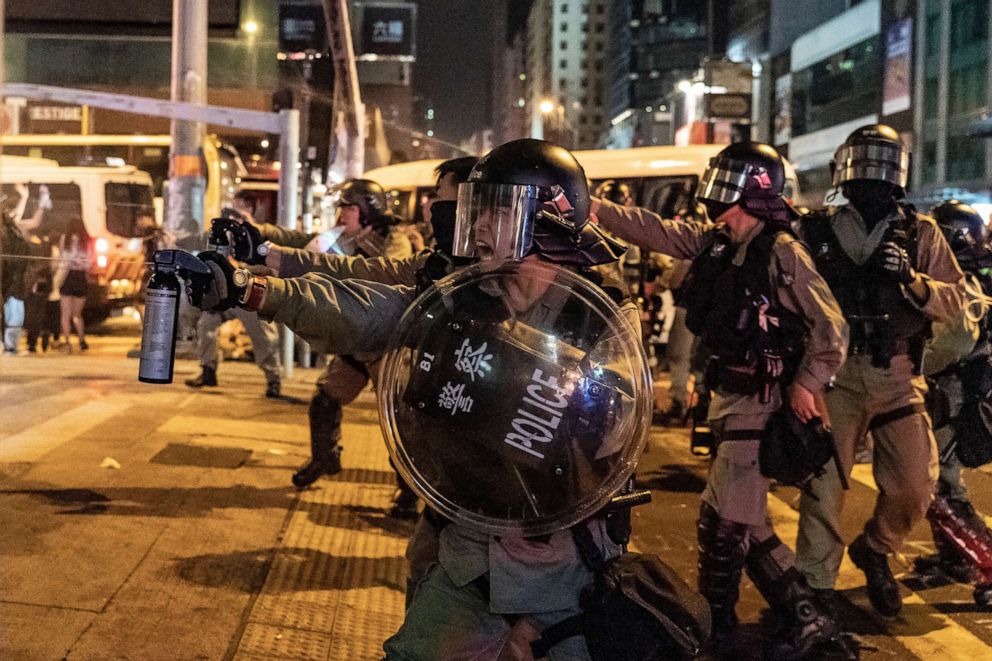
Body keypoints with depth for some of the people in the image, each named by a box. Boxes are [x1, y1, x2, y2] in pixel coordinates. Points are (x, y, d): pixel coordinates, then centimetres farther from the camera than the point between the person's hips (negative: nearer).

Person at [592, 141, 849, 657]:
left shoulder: (782, 250, -14)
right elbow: (650, 229, 7)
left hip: (760, 401, -8)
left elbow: (830, 324, -14)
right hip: (728, 396, 8)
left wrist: (806, 384, -18)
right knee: (746, 522, 12)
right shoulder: (713, 242, 7)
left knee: (722, 519, -2)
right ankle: (806, 619, 21)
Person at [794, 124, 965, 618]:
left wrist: (911, 278, -16)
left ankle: (875, 550, 30)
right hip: (835, 369, -1)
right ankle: (816, 586, 13)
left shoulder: (921, 233, 7)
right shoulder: (817, 230, 5)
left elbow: (955, 301, 2)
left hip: (897, 374, 1)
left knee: (916, 484, 0)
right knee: (825, 483, 0)